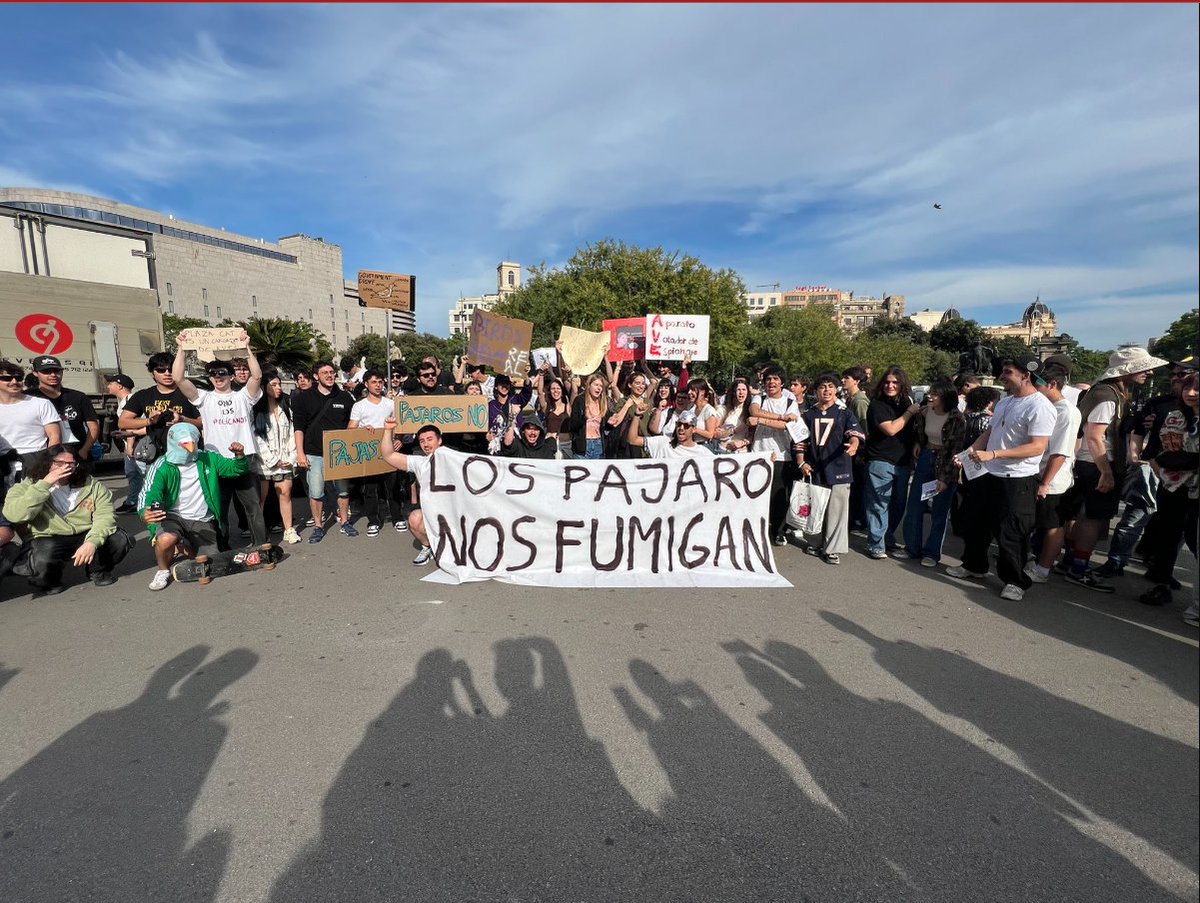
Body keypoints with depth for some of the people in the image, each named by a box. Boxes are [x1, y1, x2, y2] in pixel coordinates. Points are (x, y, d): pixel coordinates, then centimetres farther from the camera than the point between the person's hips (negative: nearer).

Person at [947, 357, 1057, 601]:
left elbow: (1037, 446, -23)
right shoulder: (1004, 401, 10)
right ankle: (974, 566, 36)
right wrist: (968, 452, 5)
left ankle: (1015, 581, 18)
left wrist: (993, 454, -27)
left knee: (1010, 534, 1)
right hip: (988, 474, 9)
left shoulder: (1040, 407, -17)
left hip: (1017, 480, -9)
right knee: (975, 523, 18)